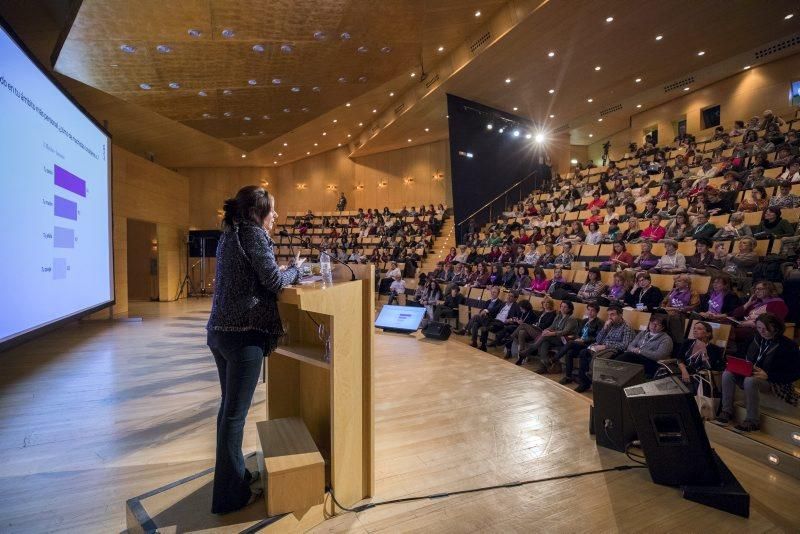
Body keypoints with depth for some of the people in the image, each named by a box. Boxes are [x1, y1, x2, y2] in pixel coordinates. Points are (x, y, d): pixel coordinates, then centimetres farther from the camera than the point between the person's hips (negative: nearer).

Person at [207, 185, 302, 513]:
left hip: (220, 330, 9)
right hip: (243, 333, -9)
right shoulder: (253, 233, -9)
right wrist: (296, 268, 4)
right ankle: (230, 495, 14)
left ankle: (235, 474, 34)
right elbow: (274, 281, -13)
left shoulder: (229, 235, 16)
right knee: (235, 413, 0)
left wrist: (285, 271, 18)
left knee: (229, 407, 18)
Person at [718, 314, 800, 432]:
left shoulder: (788, 345, -12)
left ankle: (752, 421, -25)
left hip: (774, 382, -6)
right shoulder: (757, 339, 6)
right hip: (752, 374, 7)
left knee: (750, 380, -37)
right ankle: (727, 411, -13)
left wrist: (768, 376, -24)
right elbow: (748, 359, 18)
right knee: (727, 374, -19)